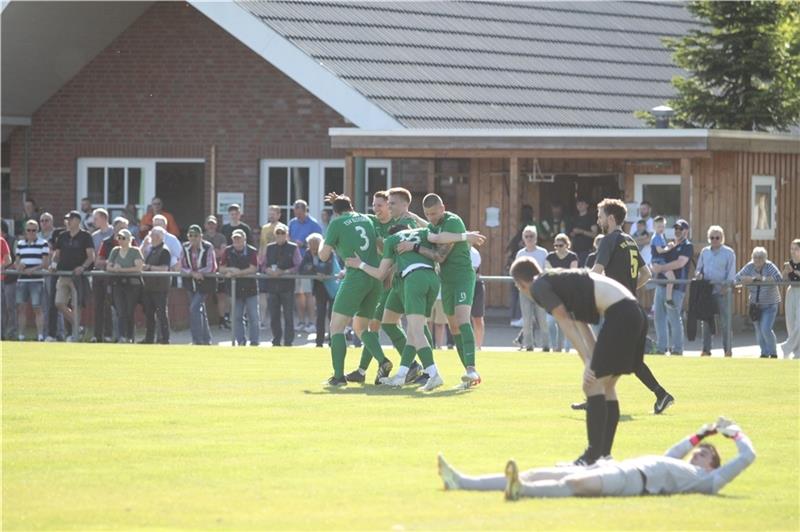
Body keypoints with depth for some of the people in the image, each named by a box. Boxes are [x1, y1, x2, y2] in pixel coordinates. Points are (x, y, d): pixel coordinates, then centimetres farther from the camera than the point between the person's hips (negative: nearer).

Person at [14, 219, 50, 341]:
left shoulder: (43, 243, 2)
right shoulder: (20, 244, 15)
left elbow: (46, 263, -5)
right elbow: (17, 261, 16)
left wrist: (33, 269, -18)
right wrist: (18, 266, -8)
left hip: (37, 280, -4)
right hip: (22, 280, 4)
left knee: (37, 308, -7)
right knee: (21, 308, 3)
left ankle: (40, 336, -6)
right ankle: (21, 336, 8)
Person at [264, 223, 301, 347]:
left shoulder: (293, 248, 0)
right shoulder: (269, 248, 12)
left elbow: (298, 266, -5)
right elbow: (264, 265, 16)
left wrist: (283, 272, -16)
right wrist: (268, 270, -7)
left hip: (287, 285, -4)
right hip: (272, 285, 4)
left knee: (288, 316, -3)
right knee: (274, 316, 7)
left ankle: (288, 342, 1)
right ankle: (276, 341, 18)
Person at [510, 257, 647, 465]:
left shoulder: (539, 287, 2)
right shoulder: (559, 279, 28)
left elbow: (567, 324, -4)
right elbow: (582, 325, 24)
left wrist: (588, 362, -5)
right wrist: (594, 361, 18)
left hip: (619, 314, -9)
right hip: (634, 312, 9)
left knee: (593, 384, -5)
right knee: (606, 385, 17)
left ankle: (593, 456, -8)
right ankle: (604, 454, 20)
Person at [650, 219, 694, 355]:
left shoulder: (687, 246, -1)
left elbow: (680, 263, -17)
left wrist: (661, 268, -17)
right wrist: (653, 267, 1)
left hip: (676, 287, -7)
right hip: (661, 284, 7)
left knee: (674, 318, -6)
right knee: (659, 317, 4)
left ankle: (677, 348, 1)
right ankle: (661, 347, 9)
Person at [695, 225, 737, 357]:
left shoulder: (729, 253, 2)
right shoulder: (705, 252, 15)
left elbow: (731, 273, -3)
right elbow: (699, 268, 21)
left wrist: (726, 285, -16)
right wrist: (699, 274, -3)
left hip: (722, 290, -4)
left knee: (725, 320, -3)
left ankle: (727, 350, 1)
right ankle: (706, 349, 11)